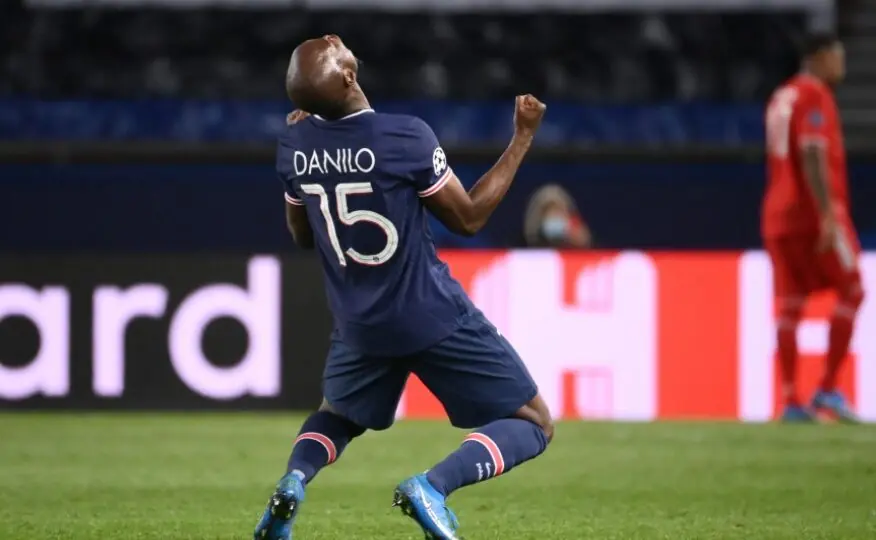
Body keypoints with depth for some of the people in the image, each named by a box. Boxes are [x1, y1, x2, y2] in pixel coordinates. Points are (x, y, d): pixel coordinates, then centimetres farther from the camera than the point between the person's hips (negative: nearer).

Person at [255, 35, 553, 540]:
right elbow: (470, 218, -8)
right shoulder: (406, 137, -21)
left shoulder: (294, 145, -6)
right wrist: (523, 138, -2)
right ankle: (433, 485, -21)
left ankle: (294, 480, -2)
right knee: (533, 424, 5)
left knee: (338, 416, 32)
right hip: (433, 317, -5)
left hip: (360, 323, 5)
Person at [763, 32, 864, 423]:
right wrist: (827, 215, -23)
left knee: (789, 304, 3)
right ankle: (828, 389, -6)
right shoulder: (814, 96, -8)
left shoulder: (780, 98, 19)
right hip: (815, 213, -8)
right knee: (851, 291, 0)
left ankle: (790, 400, -2)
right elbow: (812, 156, -19)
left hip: (778, 215, 8)